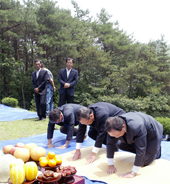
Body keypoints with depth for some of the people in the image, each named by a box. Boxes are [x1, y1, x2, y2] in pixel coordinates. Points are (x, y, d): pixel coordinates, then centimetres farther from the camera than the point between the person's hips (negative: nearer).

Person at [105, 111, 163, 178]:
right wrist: (111, 165, -16)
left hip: (152, 134, -6)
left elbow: (140, 150, -40)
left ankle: (157, 150, 21)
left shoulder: (137, 127, -46)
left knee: (144, 162, -5)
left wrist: (133, 173, -35)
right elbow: (110, 144, -17)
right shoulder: (114, 128, -27)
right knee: (120, 145, 3)